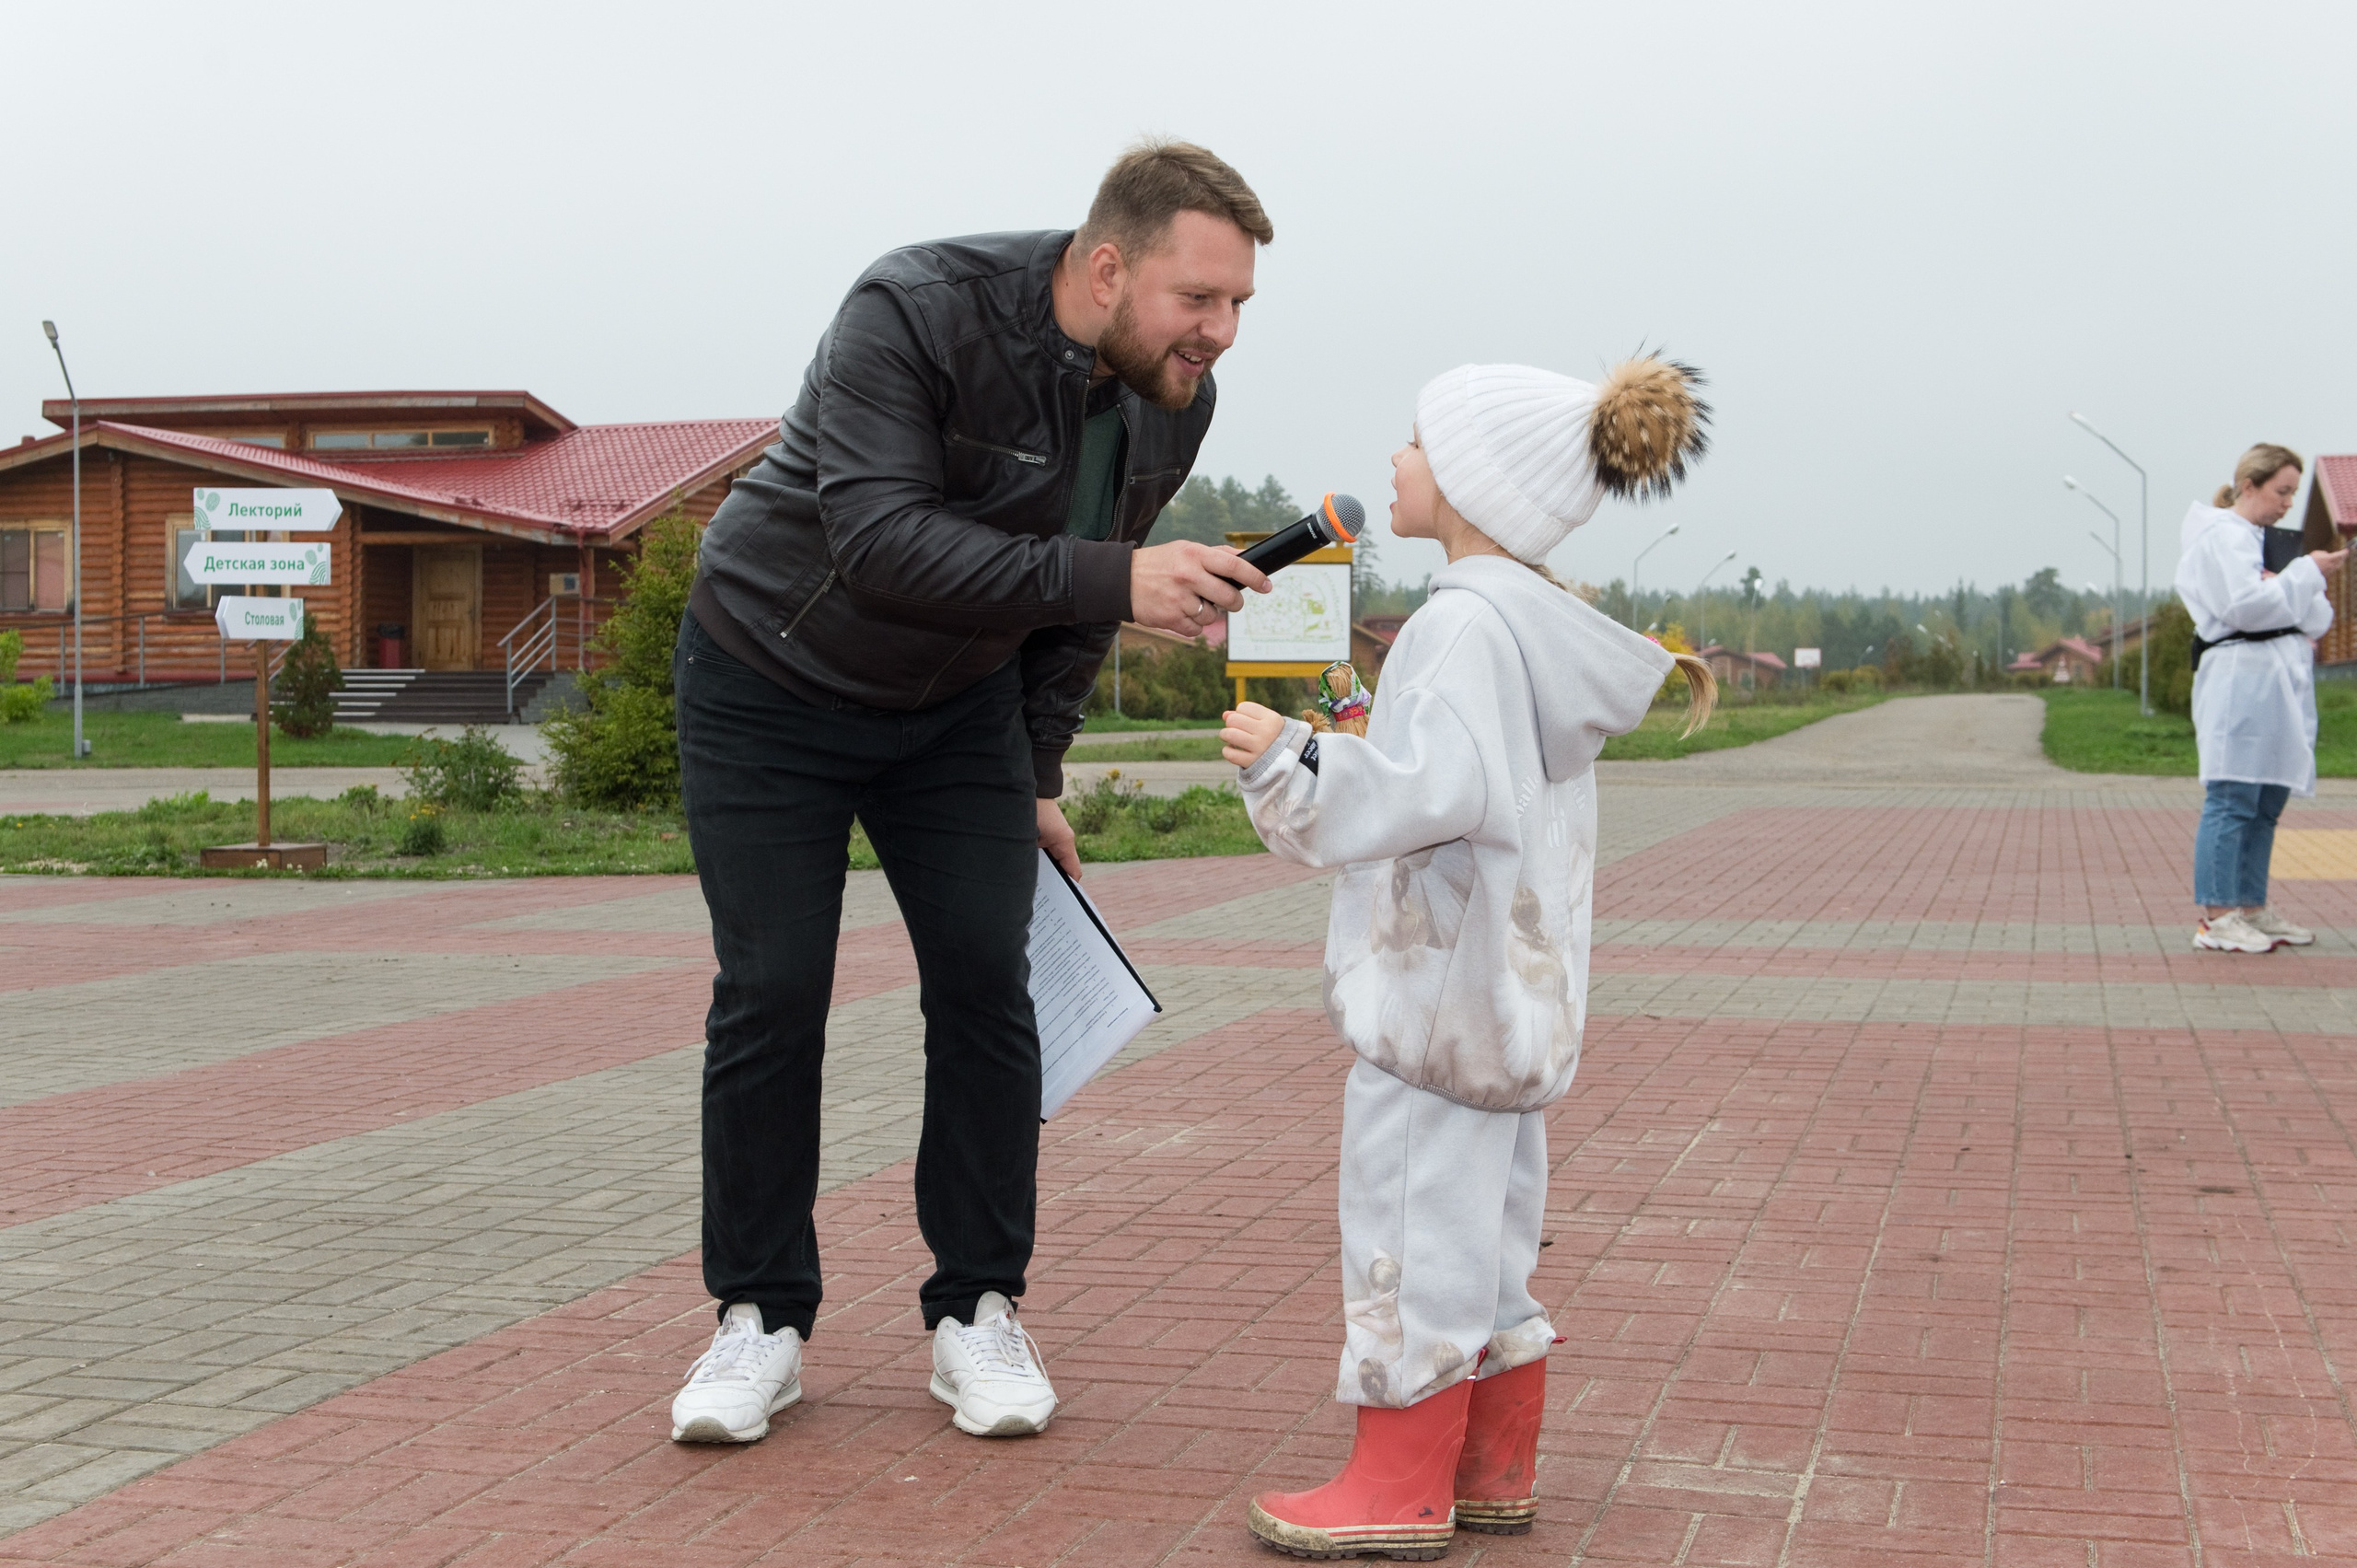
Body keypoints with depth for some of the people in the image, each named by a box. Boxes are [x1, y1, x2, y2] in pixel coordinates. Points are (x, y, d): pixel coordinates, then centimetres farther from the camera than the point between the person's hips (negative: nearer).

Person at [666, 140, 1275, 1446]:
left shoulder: (1173, 404, -10)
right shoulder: (914, 313, -30)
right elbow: (881, 544, -40)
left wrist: (1036, 775, 9)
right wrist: (1113, 577, -48)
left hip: (957, 707, 5)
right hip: (769, 687, -4)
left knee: (985, 984, -4)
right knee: (770, 996, -4)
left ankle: (977, 1313, 9)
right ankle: (761, 1318, 10)